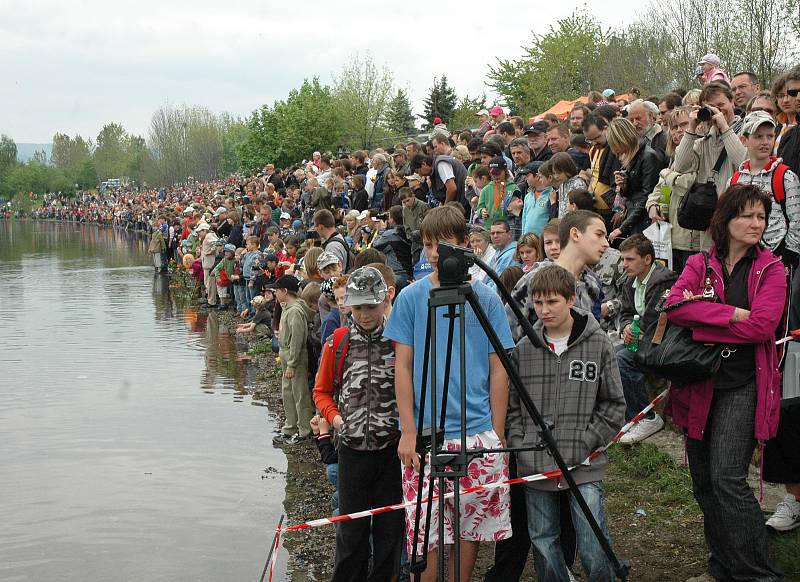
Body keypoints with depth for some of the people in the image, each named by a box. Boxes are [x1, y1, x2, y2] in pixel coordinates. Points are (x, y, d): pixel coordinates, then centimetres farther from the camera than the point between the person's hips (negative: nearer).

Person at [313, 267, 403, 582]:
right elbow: (322, 391, 12)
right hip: (353, 448, 1)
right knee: (351, 529, 8)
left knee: (389, 527, 9)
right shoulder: (338, 341, 1)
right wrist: (334, 416, -4)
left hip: (393, 448, -1)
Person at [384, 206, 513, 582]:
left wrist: (497, 433, 1)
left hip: (479, 433, 2)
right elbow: (403, 367, 1)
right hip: (425, 434, -1)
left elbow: (498, 370, 5)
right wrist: (408, 431, -5)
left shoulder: (486, 299, 4)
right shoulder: (411, 297, 1)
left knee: (471, 526, 9)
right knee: (425, 532, -2)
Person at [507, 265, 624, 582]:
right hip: (535, 466, 3)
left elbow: (613, 404, 3)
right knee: (543, 544, 10)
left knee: (594, 550, -5)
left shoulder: (598, 344, -1)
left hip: (584, 466, -2)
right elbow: (511, 404, 12)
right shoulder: (523, 348, 5)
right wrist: (519, 442, -1)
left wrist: (586, 442, -6)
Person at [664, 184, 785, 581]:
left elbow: (761, 325, -14)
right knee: (704, 482, 10)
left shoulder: (770, 269, 2)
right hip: (699, 382, 4)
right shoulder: (699, 264, 8)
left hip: (742, 386, -4)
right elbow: (673, 305, -12)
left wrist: (700, 315, -12)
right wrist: (732, 314, -19)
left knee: (727, 478, -15)